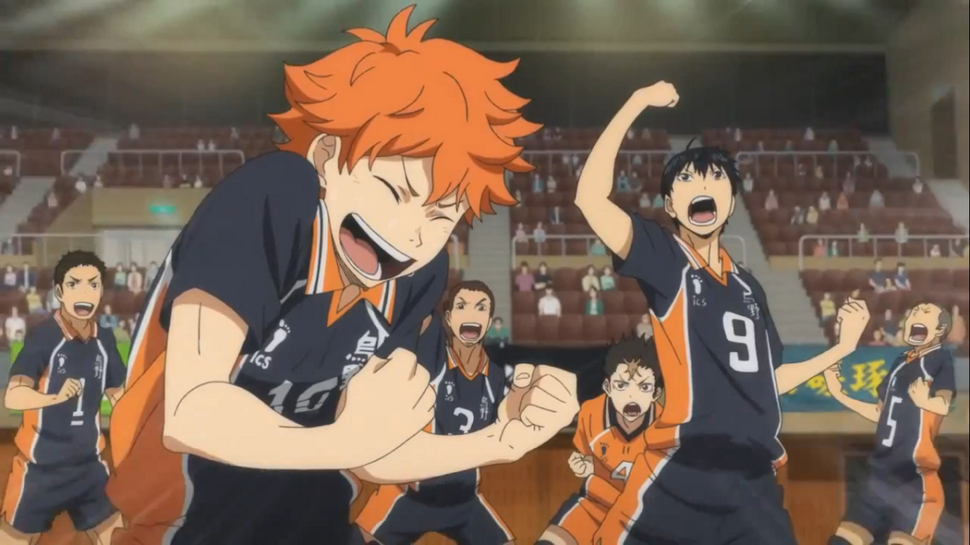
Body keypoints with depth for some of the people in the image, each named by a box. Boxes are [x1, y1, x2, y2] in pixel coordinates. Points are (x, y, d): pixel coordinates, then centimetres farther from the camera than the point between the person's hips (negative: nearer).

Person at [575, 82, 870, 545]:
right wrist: (637, 103, -14)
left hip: (754, 480, 6)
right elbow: (590, 196, -18)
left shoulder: (747, 285, 16)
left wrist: (843, 347, 24)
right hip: (681, 478, -5)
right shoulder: (664, 258, -1)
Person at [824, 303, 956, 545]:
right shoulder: (900, 363, 16)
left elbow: (943, 404, -21)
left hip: (915, 478, -7)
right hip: (881, 474, 7)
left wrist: (925, 401, -42)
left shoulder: (940, 359, -4)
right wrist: (839, 394, 23)